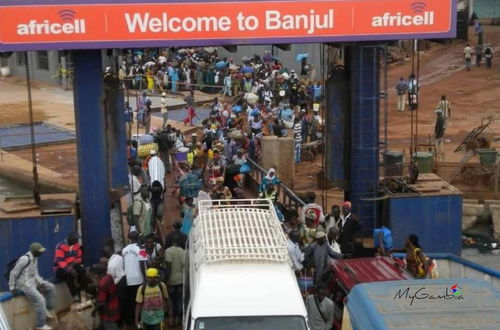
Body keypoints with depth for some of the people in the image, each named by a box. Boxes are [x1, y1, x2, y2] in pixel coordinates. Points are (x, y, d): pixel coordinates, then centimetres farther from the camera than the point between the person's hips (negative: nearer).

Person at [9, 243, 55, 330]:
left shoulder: (34, 258, 8)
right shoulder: (25, 259, -22)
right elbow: (14, 273, -18)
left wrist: (40, 282, 1)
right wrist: (12, 287, -14)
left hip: (32, 281, 10)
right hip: (24, 284, -10)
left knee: (50, 287, 11)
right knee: (40, 300, -22)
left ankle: (48, 309, 18)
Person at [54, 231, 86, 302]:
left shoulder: (76, 245, 3)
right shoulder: (60, 246, -17)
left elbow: (79, 257, 11)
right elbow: (60, 261, -25)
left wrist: (75, 262, -13)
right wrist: (69, 269, -39)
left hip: (72, 266, 5)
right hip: (60, 268, -5)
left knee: (82, 270, -24)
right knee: (69, 274, -37)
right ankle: (75, 295, -35)